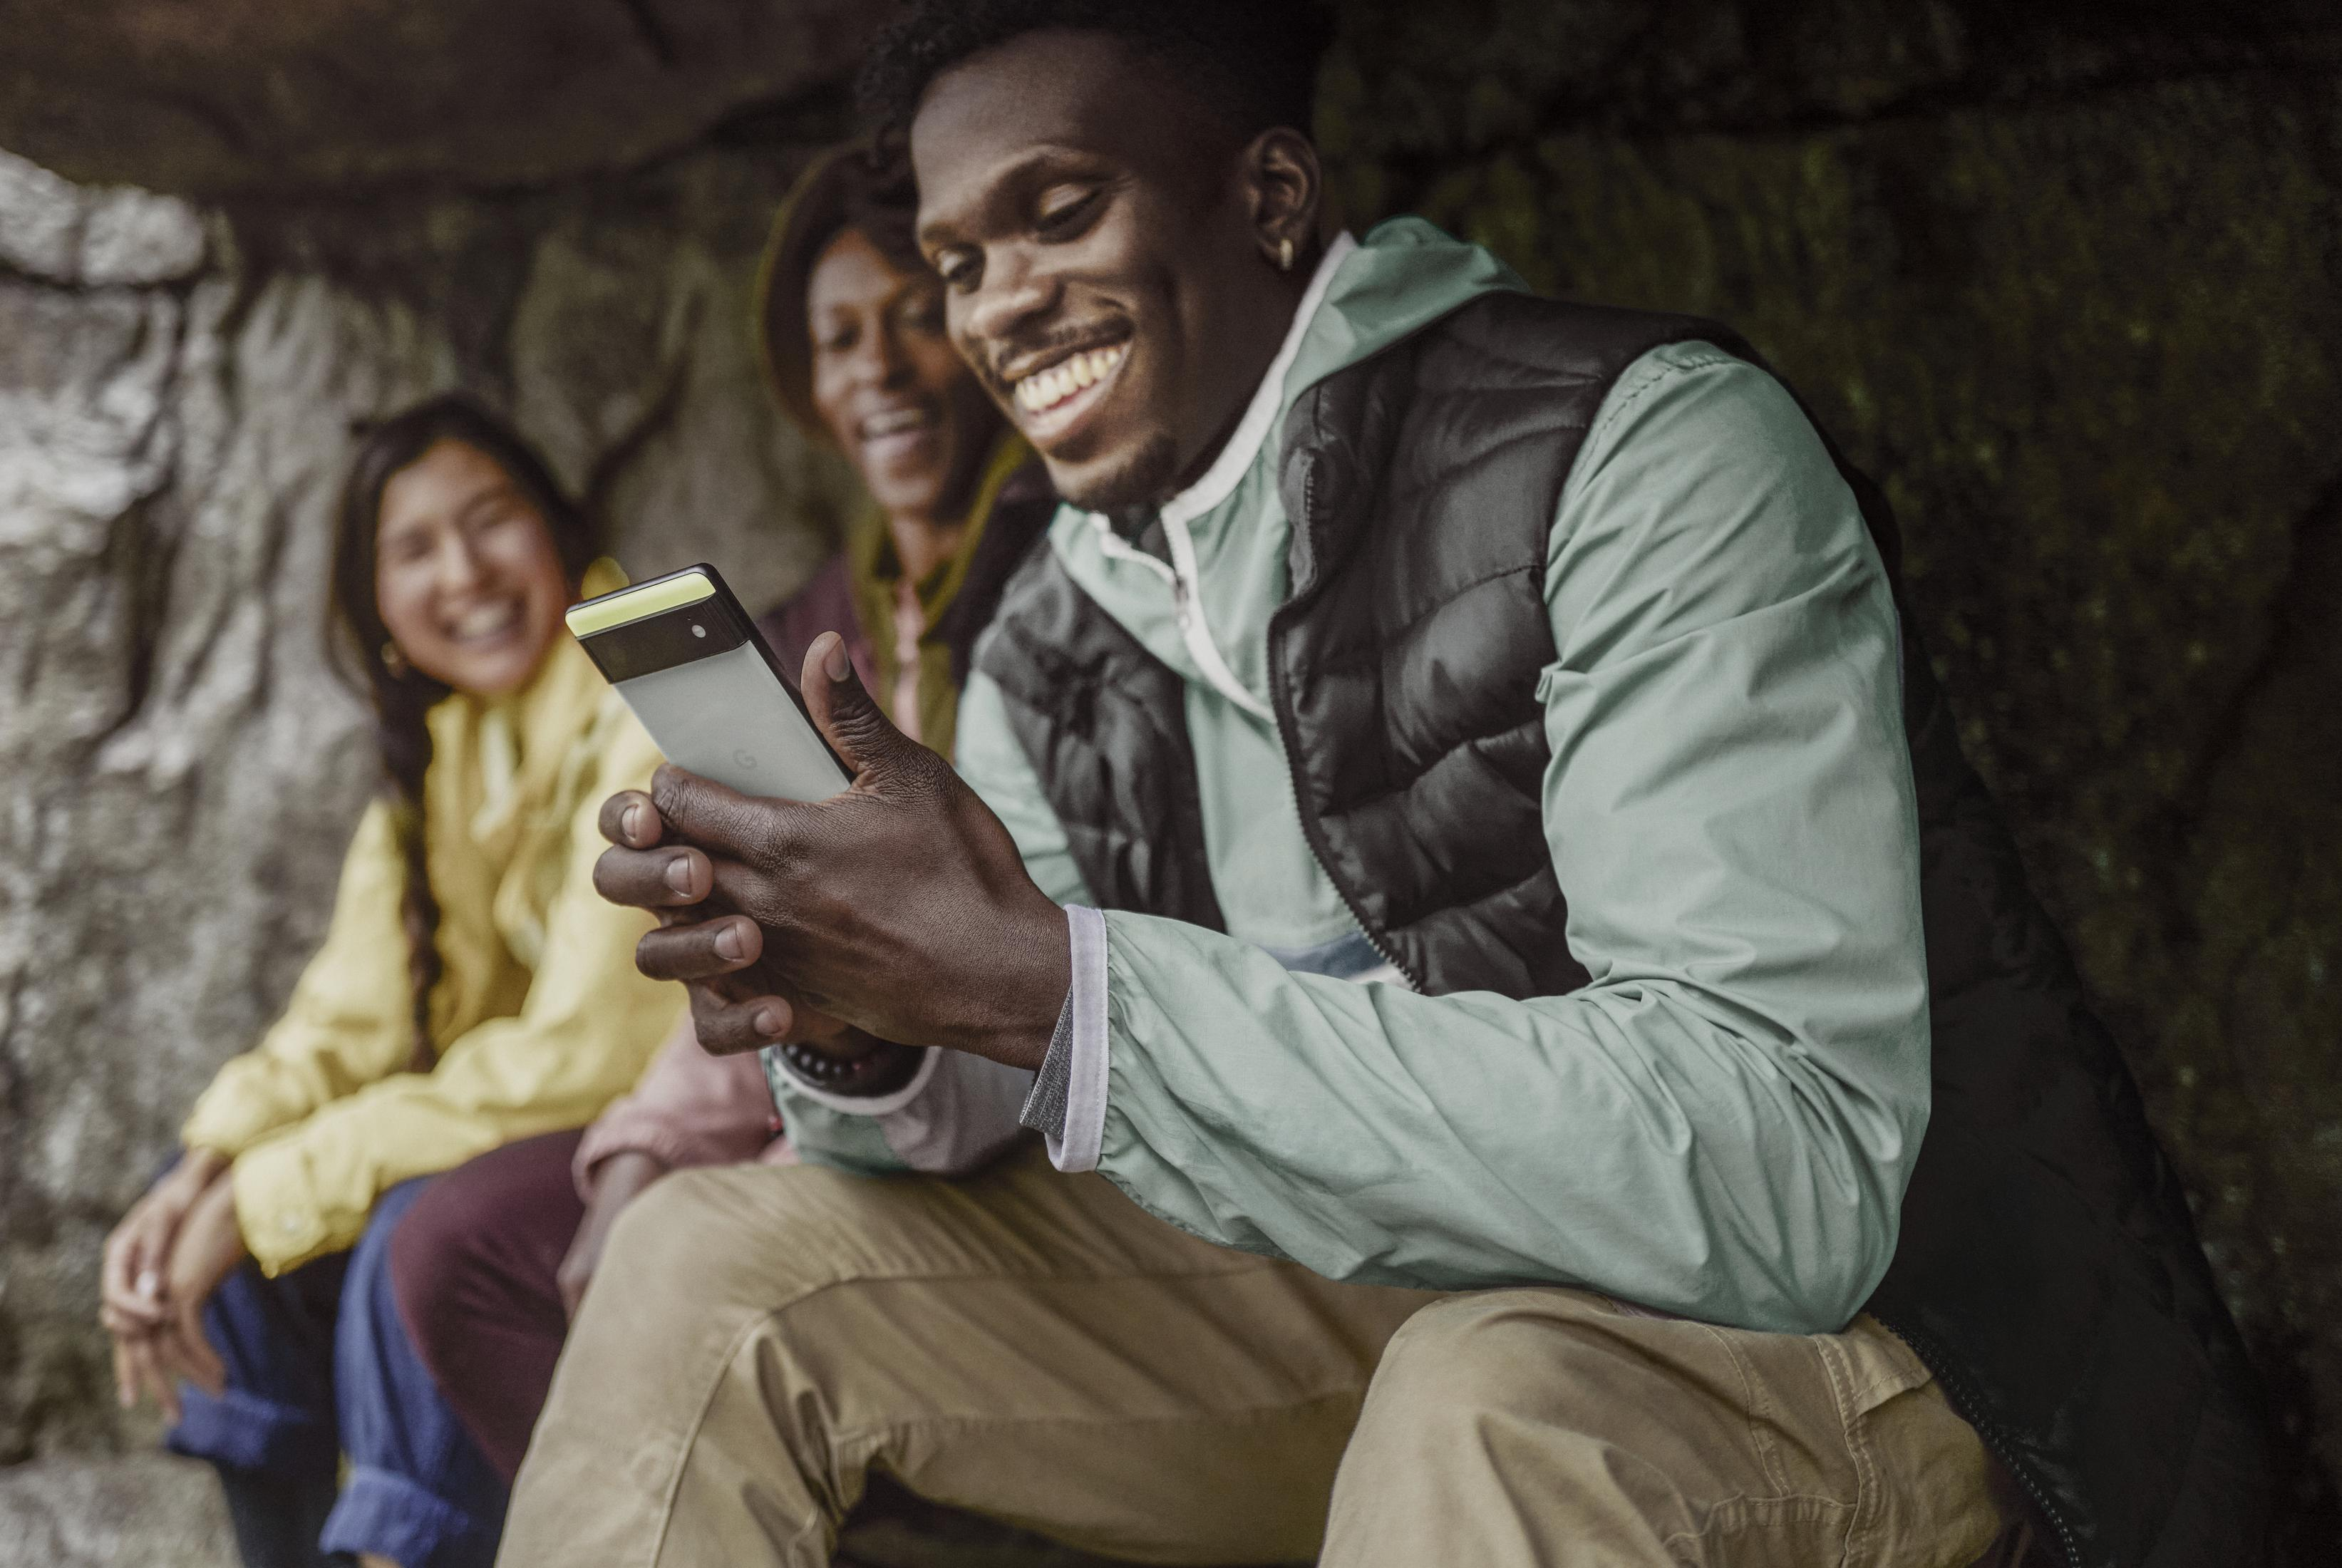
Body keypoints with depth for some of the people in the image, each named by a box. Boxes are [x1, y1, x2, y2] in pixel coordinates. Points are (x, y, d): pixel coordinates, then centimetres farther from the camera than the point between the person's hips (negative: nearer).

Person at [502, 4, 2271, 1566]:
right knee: (716, 1265, -2)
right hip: (1384, 1311, 6)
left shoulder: (1647, 449, -19)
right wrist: (839, 996, -22)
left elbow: (1776, 1174, -31)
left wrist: (1047, 985, -34)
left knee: (1499, 1401, -39)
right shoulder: (1052, 646, 3)